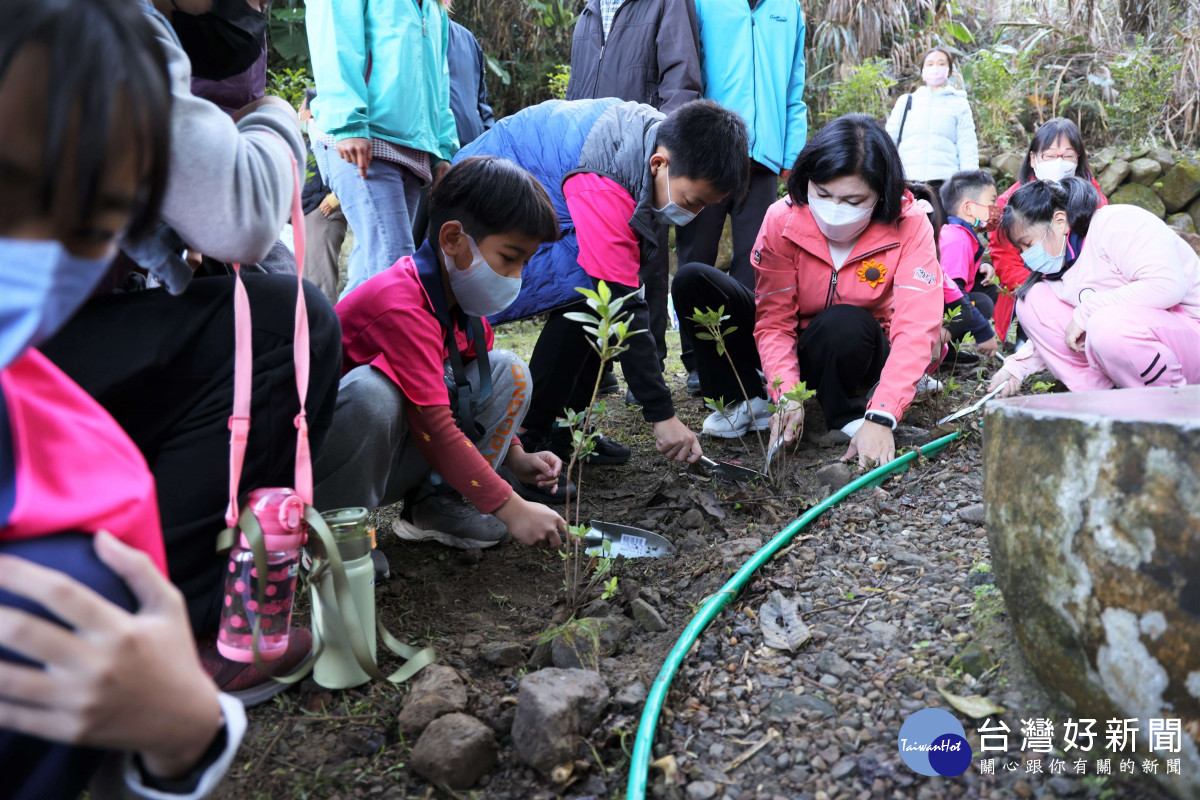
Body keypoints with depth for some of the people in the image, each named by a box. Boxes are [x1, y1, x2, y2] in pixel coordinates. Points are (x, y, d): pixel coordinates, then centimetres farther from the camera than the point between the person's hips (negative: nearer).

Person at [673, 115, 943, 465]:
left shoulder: (909, 225, -21)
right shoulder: (783, 219, -18)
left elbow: (916, 329, -29)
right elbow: (774, 321, -19)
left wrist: (881, 418, -40)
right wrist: (787, 396, -35)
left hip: (855, 353, -1)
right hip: (793, 347, 2)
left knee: (844, 324, -40)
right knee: (694, 282, -20)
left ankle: (848, 415, -9)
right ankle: (748, 400, -8)